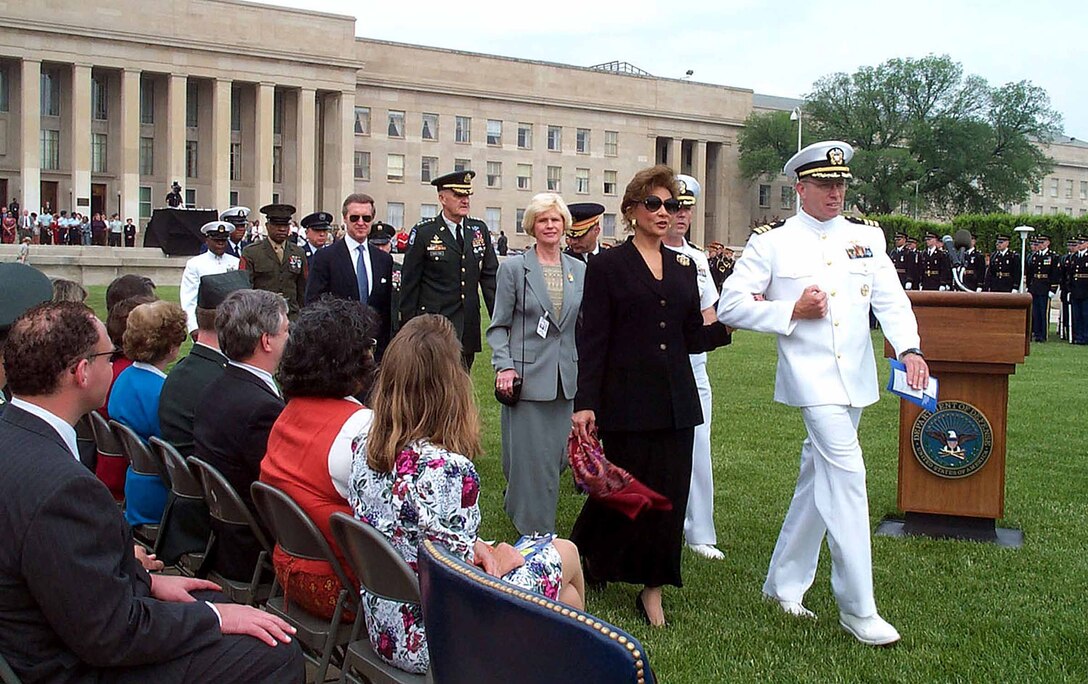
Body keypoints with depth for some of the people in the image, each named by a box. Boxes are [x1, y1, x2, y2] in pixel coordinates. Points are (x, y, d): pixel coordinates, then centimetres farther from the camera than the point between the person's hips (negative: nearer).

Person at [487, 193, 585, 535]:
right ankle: (535, 533, 9)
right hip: (527, 376, -4)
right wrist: (503, 367, -13)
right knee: (531, 457, -3)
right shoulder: (514, 267, -2)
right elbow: (498, 326, -1)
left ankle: (515, 504, 34)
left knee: (557, 455, 9)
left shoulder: (579, 270, 8)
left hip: (565, 378, 4)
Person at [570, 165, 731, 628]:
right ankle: (582, 555, 27)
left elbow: (693, 338, 12)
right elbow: (592, 341, -5)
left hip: (676, 400, 5)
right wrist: (584, 403, -11)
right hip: (627, 402, -4)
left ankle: (652, 589, 14)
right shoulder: (607, 265, -1)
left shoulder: (684, 268, 13)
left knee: (669, 494, 4)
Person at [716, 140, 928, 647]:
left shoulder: (866, 237, 10)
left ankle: (784, 584, 28)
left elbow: (891, 299, 2)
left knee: (818, 479, 13)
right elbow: (730, 306, -3)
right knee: (846, 472, -16)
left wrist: (907, 348, -16)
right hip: (811, 374, -5)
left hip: (856, 377, 5)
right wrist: (791, 312, -13)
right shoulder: (772, 242, -1)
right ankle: (857, 609, -10)